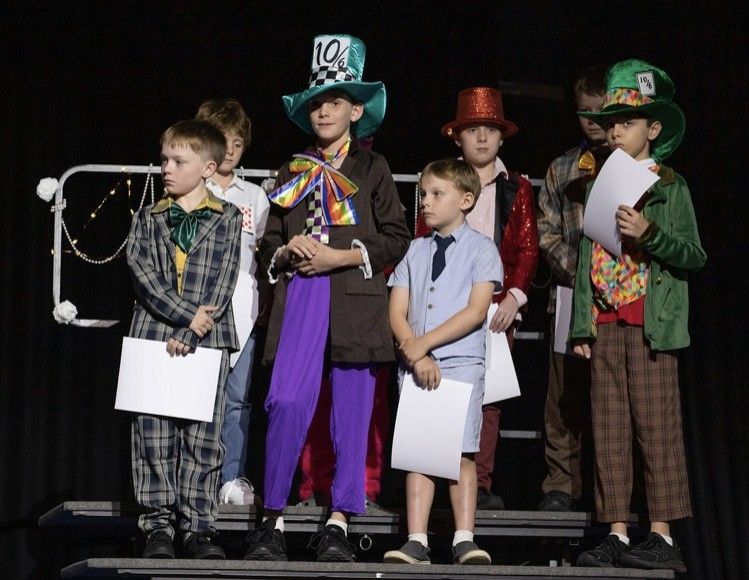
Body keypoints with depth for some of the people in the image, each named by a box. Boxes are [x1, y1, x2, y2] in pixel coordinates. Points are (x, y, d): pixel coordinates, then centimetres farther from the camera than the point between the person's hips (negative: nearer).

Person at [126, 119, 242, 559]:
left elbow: (222, 283, -4)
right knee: (154, 435, 0)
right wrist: (186, 316, -14)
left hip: (207, 341, -1)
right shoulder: (148, 219, 11)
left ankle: (198, 524, 4)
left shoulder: (227, 219, 5)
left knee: (203, 437, 0)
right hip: (154, 336, 1)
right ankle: (158, 523, 4)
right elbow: (144, 274, -2)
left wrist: (189, 334, -13)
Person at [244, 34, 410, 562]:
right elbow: (268, 243, 18)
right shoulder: (295, 172, 18)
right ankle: (273, 519, -5)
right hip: (301, 298, 2)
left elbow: (396, 239, 1)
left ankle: (339, 522, 7)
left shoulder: (372, 169, 9)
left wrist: (343, 256, -10)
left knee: (352, 414, 0)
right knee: (287, 402, -13)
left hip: (355, 301, -2)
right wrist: (287, 251, -5)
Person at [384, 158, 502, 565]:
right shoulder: (415, 250, 14)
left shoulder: (481, 248, 2)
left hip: (462, 363, -3)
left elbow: (476, 311, -8)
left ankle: (464, 540, -4)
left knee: (461, 451, -6)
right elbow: (397, 313, 7)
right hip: (416, 363, 3)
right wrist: (415, 354, -10)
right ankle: (416, 541, -2)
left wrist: (424, 343, -11)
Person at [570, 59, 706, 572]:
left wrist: (649, 233, -20)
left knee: (656, 428, -6)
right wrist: (581, 325, 11)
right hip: (603, 322, 6)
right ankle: (617, 533, 7)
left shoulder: (669, 186, 1)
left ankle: (663, 536, -4)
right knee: (608, 431, 4)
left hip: (650, 321, -6)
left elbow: (694, 255, -5)